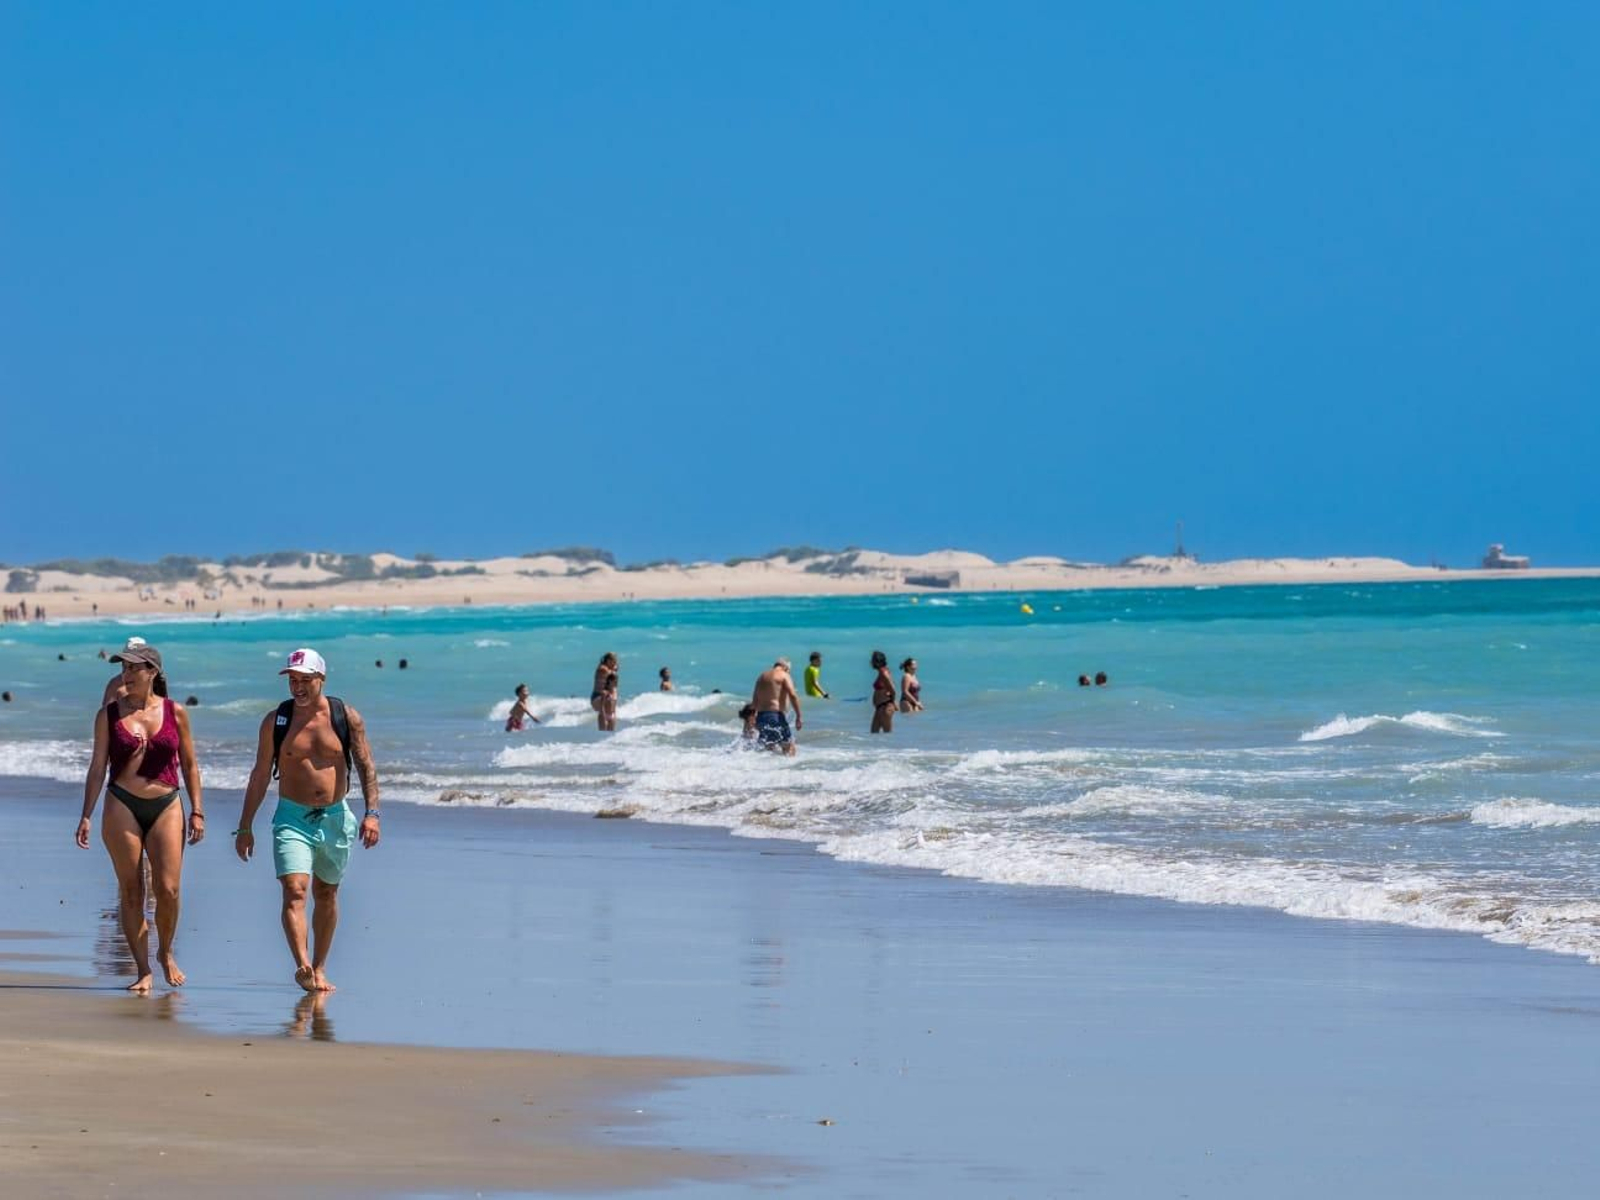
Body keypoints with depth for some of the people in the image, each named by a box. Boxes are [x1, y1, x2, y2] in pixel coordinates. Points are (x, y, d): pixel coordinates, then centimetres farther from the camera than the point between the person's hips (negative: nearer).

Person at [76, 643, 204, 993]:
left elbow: (189, 765, 9)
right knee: (131, 892, 0)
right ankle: (143, 971, 7)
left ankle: (165, 952, 19)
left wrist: (197, 811, 4)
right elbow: (98, 767, 4)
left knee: (168, 889, -8)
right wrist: (86, 816, -1)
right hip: (122, 806, 0)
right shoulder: (109, 713, 2)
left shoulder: (175, 712, 2)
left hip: (166, 806, 0)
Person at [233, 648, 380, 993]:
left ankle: (319, 968, 26)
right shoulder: (275, 721, -1)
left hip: (335, 817, 2)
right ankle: (303, 966, -33)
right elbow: (260, 776, 5)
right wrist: (245, 827, 5)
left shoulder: (347, 718, -1)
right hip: (292, 818, -2)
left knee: (326, 894, 13)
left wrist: (371, 812, -14)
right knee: (294, 891, -19)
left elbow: (366, 766, -1)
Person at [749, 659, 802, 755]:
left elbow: (754, 701, 19)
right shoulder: (784, 676, -1)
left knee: (769, 748, 16)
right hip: (775, 714, -7)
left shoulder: (762, 676, 19)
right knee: (789, 746, -3)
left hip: (760, 716, 7)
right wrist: (798, 717, -12)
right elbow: (793, 695, -13)